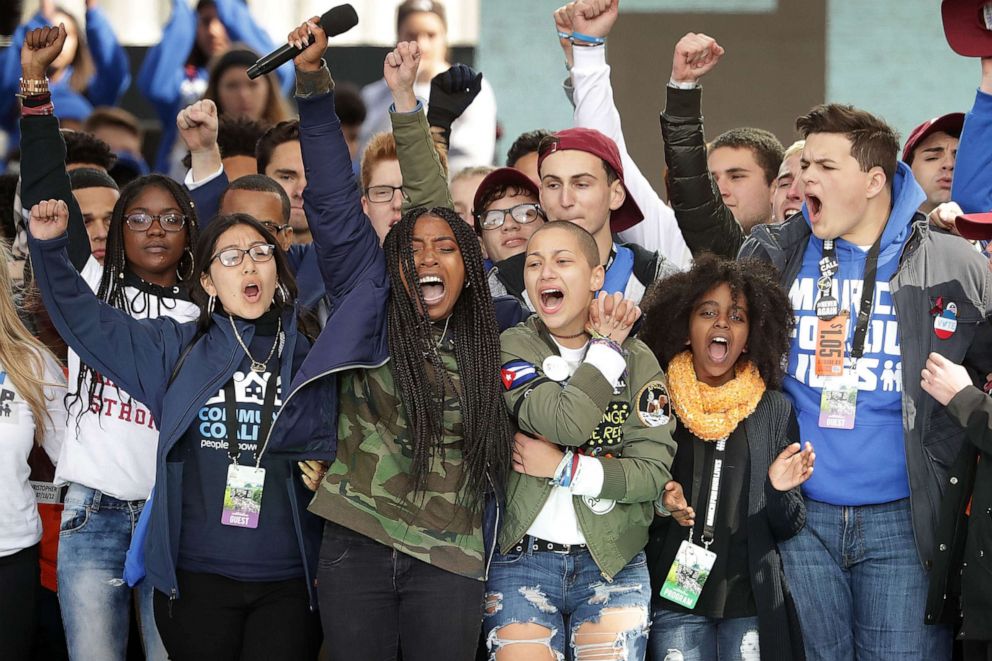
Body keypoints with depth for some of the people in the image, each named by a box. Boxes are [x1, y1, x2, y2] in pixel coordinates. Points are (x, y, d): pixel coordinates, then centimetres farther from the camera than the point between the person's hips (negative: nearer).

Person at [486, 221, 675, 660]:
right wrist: (608, 347, -7)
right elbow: (567, 422, -18)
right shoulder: (511, 348, -1)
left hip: (613, 562, 1)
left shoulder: (638, 359, 5)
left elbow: (654, 471, -4)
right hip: (523, 561, -1)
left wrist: (565, 469, -13)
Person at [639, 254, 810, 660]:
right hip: (674, 598, -1)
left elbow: (787, 528, 7)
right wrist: (658, 503, -10)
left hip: (753, 603, 1)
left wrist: (780, 490, -13)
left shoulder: (775, 409, 5)